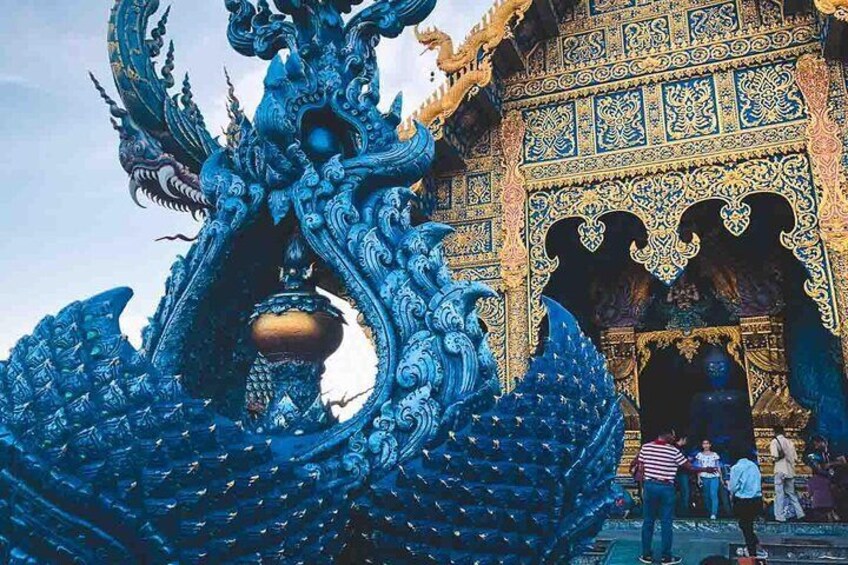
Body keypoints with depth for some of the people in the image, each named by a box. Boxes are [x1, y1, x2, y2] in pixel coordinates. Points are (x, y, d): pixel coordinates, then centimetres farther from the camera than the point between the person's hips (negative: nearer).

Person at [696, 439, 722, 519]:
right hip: (704, 477, 1)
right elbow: (698, 468, 7)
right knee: (706, 496, 3)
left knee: (714, 494, -15)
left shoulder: (715, 455, 9)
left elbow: (718, 467, 11)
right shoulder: (700, 455, 7)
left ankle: (714, 513, -17)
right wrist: (698, 478, -1)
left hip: (714, 477, -1)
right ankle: (709, 512, 15)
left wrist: (721, 478, 7)